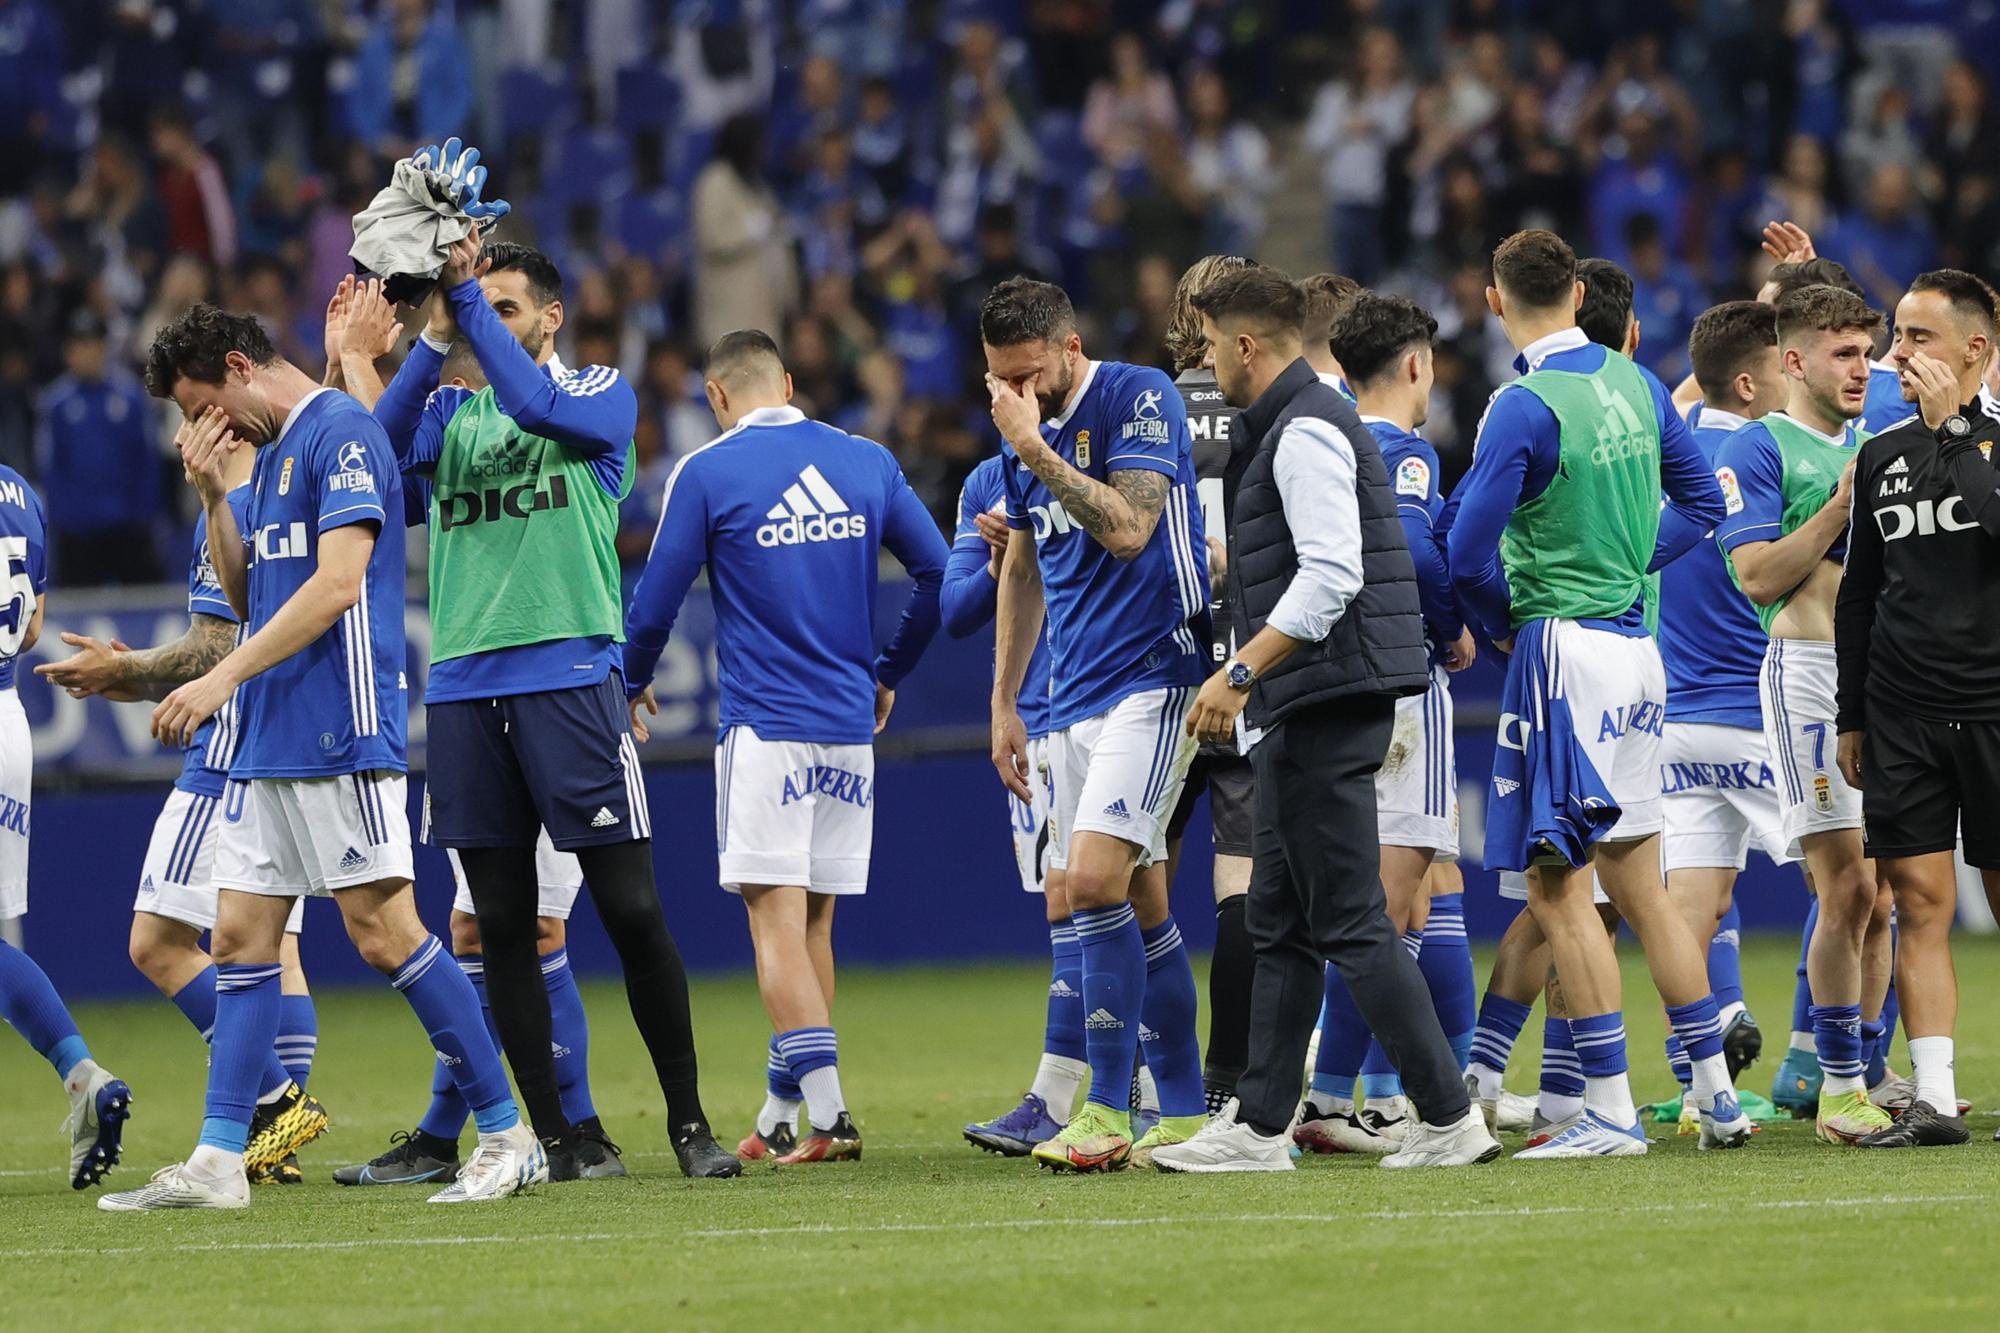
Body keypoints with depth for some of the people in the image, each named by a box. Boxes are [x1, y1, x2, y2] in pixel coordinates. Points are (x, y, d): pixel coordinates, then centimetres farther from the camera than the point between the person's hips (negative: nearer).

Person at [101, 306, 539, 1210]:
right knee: (240, 937, 4)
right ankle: (218, 1162, 4)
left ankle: (509, 1141, -2)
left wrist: (224, 677, -19)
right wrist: (212, 497, 9)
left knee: (383, 932, -9)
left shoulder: (340, 432, -10)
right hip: (265, 744, 9)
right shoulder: (271, 451, 19)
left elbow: (337, 584, -19)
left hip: (340, 735, -9)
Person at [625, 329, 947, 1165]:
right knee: (813, 922, 12)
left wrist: (633, 685, 18)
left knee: (777, 919, -6)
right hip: (847, 723, 5)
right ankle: (791, 1115, 16)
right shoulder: (867, 463, 7)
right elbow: (937, 574, 10)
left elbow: (656, 601, -2)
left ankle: (828, 1117, -17)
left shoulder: (706, 474, -5)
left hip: (764, 729, -5)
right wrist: (888, 674, 25)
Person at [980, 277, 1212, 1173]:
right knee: (1138, 905, 7)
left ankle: (1107, 1109, -14)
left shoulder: (1140, 398, -10)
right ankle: (1183, 1113, 12)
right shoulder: (1024, 435, 13)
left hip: (1152, 674, -8)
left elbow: (1127, 528, -21)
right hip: (1074, 696, 8)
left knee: (1094, 879, -18)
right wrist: (1003, 704, 22)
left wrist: (1037, 451, -21)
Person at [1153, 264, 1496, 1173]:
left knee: (1349, 922, -9)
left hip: (1326, 701, -11)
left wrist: (1240, 673, -24)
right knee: (1278, 921, 12)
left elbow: (1330, 577, -24)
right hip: (1307, 711, 11)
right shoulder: (1302, 422, 19)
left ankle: (1447, 1119, -9)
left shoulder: (1305, 432, -14)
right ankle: (1258, 1125, 15)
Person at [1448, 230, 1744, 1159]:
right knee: (1638, 887, 15)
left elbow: (1469, 555, -18)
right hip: (1634, 643, 8)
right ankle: (1716, 1097, 17)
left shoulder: (1524, 407, -15)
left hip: (1565, 650, -8)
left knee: (1559, 889, -5)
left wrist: (1504, 622, 1)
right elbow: (1701, 501, 20)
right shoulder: (1634, 385, 9)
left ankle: (1611, 1111, -8)